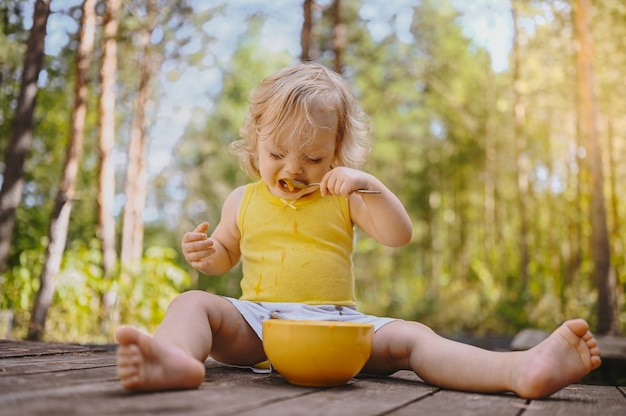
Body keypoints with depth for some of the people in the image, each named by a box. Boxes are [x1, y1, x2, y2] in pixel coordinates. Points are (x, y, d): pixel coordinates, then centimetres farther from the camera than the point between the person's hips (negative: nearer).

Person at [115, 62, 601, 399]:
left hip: (335, 323, 0)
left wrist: (370, 185, -15)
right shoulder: (244, 201, 13)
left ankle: (520, 369, -41)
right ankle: (177, 357, -59)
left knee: (408, 337, -23)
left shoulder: (342, 199, 10)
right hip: (256, 322, 1)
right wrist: (204, 254, -2)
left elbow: (399, 235, 1)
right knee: (192, 303, -25)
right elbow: (225, 255, 23)